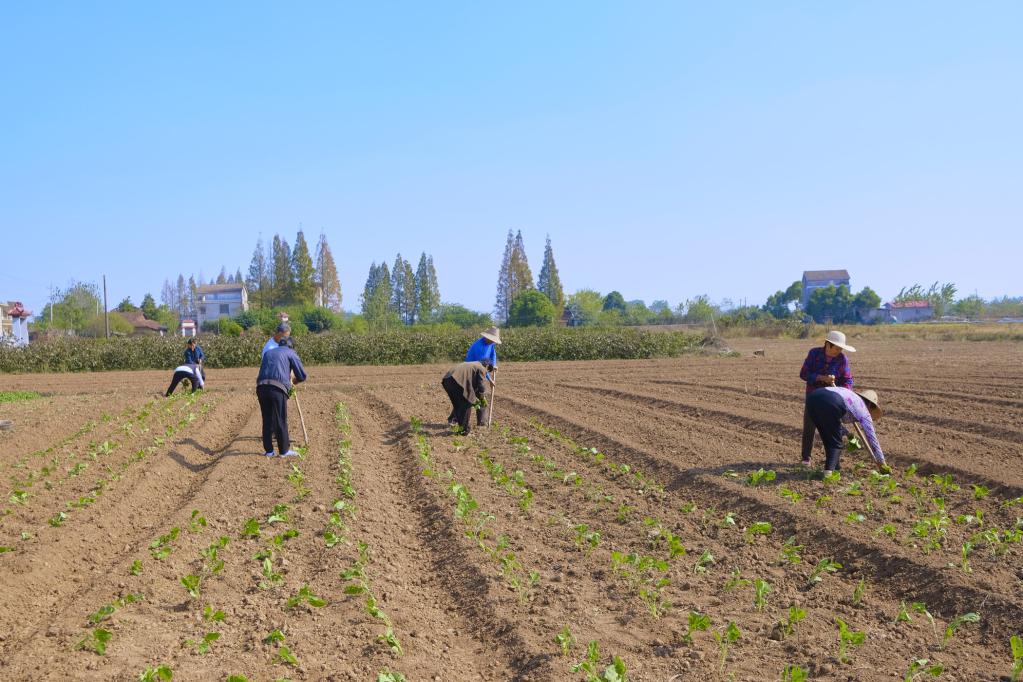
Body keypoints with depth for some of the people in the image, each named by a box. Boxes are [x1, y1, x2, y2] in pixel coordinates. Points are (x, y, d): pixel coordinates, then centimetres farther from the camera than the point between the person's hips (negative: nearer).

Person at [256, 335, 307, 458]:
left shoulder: (268, 353, 29)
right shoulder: (291, 353, 15)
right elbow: (302, 376, 10)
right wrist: (294, 381, 33)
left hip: (261, 387, 4)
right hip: (277, 389, -4)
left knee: (267, 420, 12)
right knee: (281, 420, 3)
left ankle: (268, 450, 13)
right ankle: (284, 450, 8)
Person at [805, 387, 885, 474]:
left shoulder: (849, 394, 39)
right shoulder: (863, 410, 22)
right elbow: (872, 437, 26)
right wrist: (881, 461, 36)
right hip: (830, 404, -6)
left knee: (828, 439, 23)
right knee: (835, 442, 12)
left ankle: (835, 469, 27)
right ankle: (829, 471, -3)